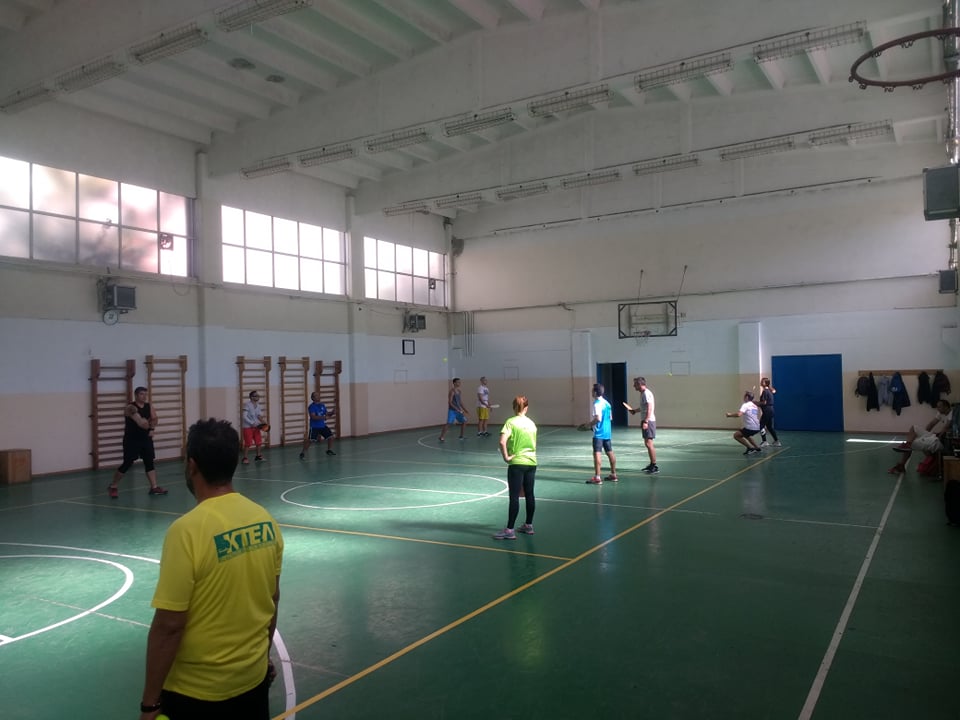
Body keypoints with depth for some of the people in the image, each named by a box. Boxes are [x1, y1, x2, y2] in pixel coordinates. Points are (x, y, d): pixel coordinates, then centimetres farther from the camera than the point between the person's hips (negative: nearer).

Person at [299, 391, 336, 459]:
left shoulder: (322, 405, 7)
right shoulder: (311, 407, -13)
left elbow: (326, 414, 15)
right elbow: (313, 417, -24)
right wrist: (323, 417, -32)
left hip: (323, 425, 6)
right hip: (314, 427, -6)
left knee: (331, 437, 4)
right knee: (309, 440, -12)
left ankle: (329, 450, 22)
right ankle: (303, 453, 1)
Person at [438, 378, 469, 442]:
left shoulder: (459, 391, 10)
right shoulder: (452, 391, -15)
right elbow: (450, 402, -19)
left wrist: (464, 409, 14)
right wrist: (457, 409, -24)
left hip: (458, 410, 9)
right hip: (452, 410, -8)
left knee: (464, 421, 11)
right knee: (449, 423, -15)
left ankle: (461, 436, 23)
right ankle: (442, 437, -12)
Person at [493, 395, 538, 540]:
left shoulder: (511, 422, -10)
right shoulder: (532, 423, 7)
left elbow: (502, 442, -23)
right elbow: (534, 444, 13)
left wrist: (506, 457, -13)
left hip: (517, 463, -5)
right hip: (531, 462, 6)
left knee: (514, 497, -4)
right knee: (529, 494, 14)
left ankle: (509, 530, -3)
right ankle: (529, 526, 25)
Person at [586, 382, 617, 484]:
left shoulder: (597, 404, -15)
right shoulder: (606, 403, 10)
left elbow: (598, 418, -23)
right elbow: (610, 417, 16)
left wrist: (590, 424, -10)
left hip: (598, 433, -9)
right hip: (608, 432, 9)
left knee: (597, 453, -8)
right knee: (610, 452, 14)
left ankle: (597, 478, -11)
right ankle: (613, 474, 22)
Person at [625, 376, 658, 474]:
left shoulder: (646, 393, -15)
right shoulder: (643, 393, 16)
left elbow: (649, 408, -23)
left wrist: (645, 421, -27)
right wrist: (634, 410, 28)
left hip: (649, 421, -10)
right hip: (646, 421, 10)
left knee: (649, 443, -11)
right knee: (647, 443, 15)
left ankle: (655, 467, -8)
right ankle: (652, 464, 23)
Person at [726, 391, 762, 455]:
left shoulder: (745, 405, -9)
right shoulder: (755, 405, 18)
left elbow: (739, 414, -25)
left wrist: (730, 415, -9)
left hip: (750, 428, -9)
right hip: (757, 428, 9)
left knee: (736, 435, -3)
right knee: (746, 435, 35)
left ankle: (750, 448, -9)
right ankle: (756, 448, 27)